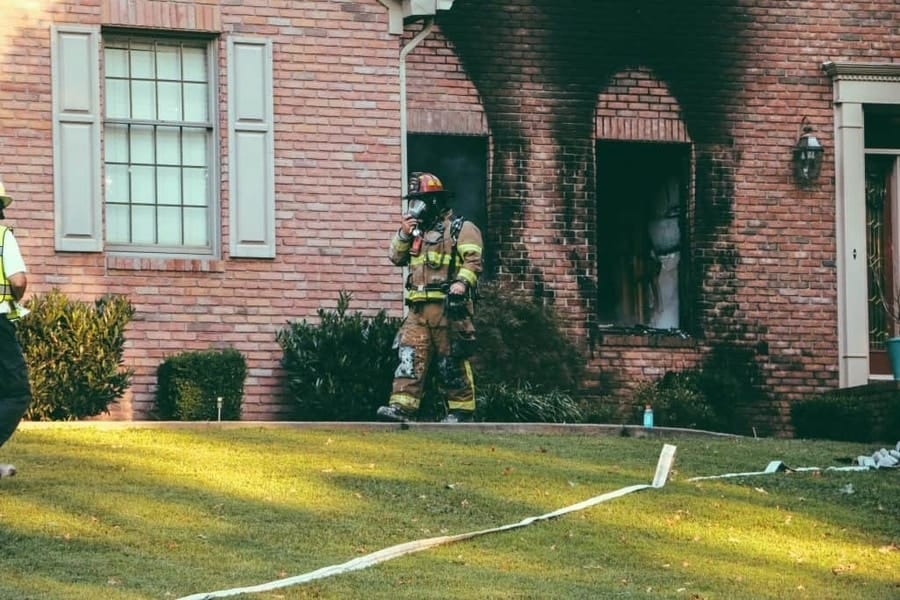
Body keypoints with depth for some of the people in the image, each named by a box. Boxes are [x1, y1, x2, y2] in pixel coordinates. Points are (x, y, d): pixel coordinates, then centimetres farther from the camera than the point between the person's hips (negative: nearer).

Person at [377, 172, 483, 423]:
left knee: (452, 362, -3)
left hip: (448, 306, -6)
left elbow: (473, 260, -11)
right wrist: (404, 234, 5)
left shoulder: (460, 229, 1)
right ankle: (401, 406, -12)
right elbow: (396, 257, 20)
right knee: (410, 356, -6)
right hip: (419, 308, 6)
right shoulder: (417, 231, 24)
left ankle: (462, 409, 4)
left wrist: (462, 282, -28)